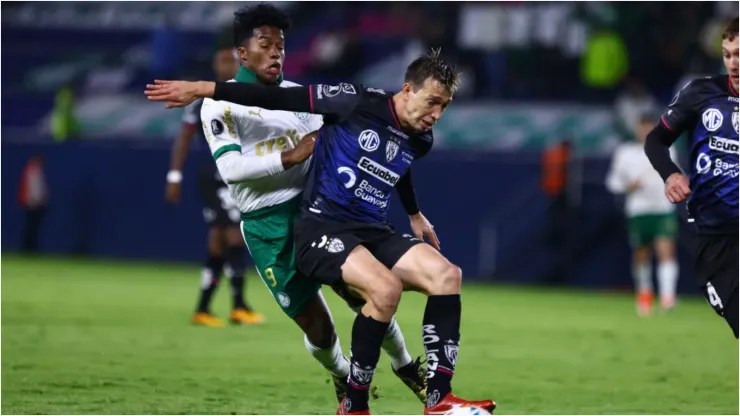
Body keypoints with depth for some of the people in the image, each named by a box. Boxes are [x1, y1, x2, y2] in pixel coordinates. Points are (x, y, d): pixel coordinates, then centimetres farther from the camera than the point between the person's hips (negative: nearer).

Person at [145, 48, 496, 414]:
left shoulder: (420, 141, 9)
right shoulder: (358, 102, -12)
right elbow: (280, 99, -10)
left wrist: (414, 215, 51)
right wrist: (204, 89, -12)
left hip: (373, 232, 7)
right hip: (322, 228, -7)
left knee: (447, 275, -15)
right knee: (385, 287, -32)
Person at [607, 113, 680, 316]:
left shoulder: (667, 151, 9)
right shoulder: (625, 153, 4)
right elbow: (613, 181, 8)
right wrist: (628, 186, -10)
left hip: (664, 210, 0)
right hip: (638, 211, 0)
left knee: (666, 251, -18)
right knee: (641, 255, 7)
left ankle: (668, 295, -25)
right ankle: (644, 294, 30)